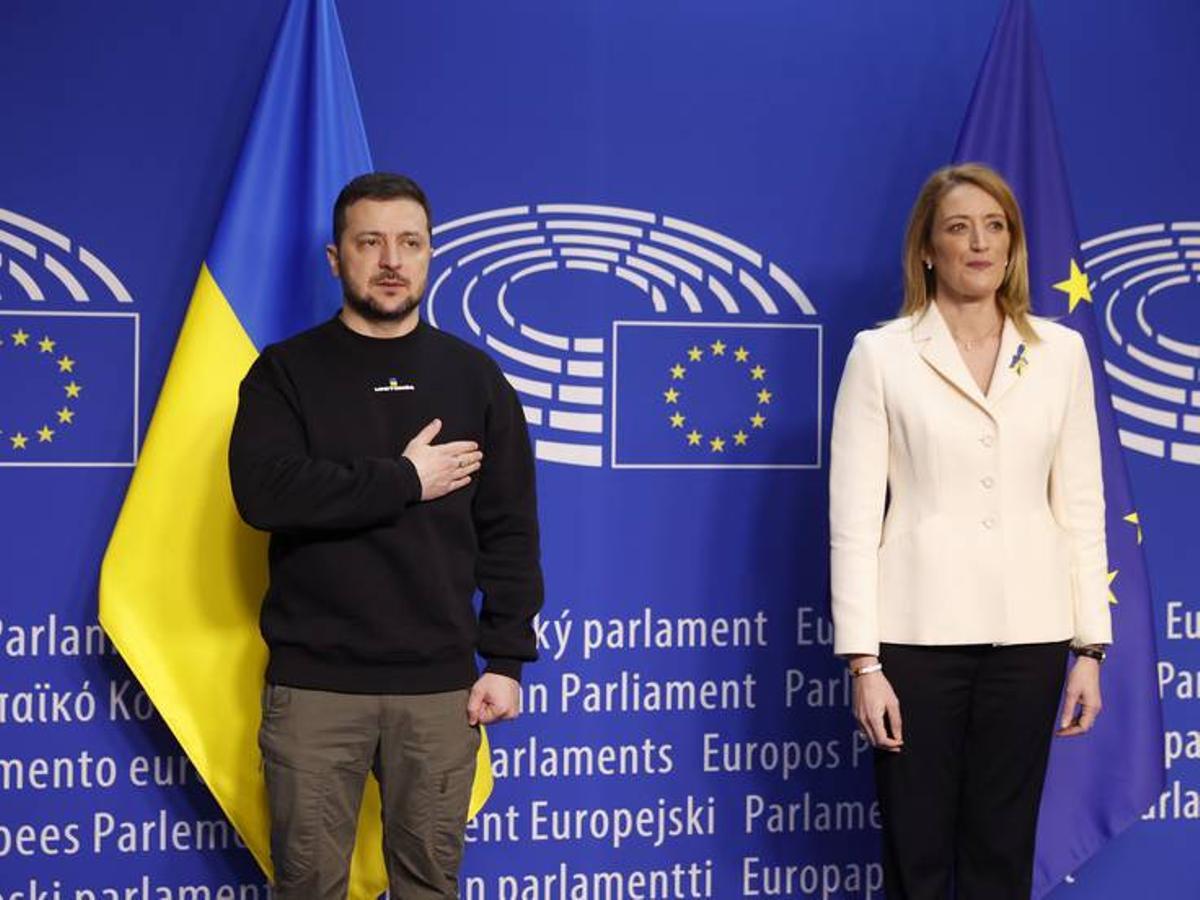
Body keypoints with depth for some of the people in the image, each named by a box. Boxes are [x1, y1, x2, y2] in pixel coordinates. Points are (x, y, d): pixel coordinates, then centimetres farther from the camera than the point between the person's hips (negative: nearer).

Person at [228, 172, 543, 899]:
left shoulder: (473, 376, 8)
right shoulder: (286, 372, 1)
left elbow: (510, 532, 7)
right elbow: (265, 492, -16)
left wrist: (506, 660, 0)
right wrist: (405, 481, -12)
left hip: (438, 685, 2)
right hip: (313, 683, -1)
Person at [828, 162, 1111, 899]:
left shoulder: (1061, 352, 6)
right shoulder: (882, 354, -2)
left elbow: (1080, 506, 7)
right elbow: (854, 517, -5)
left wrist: (1090, 646, 3)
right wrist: (863, 660, -10)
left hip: (1026, 631, 2)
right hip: (920, 630, -2)